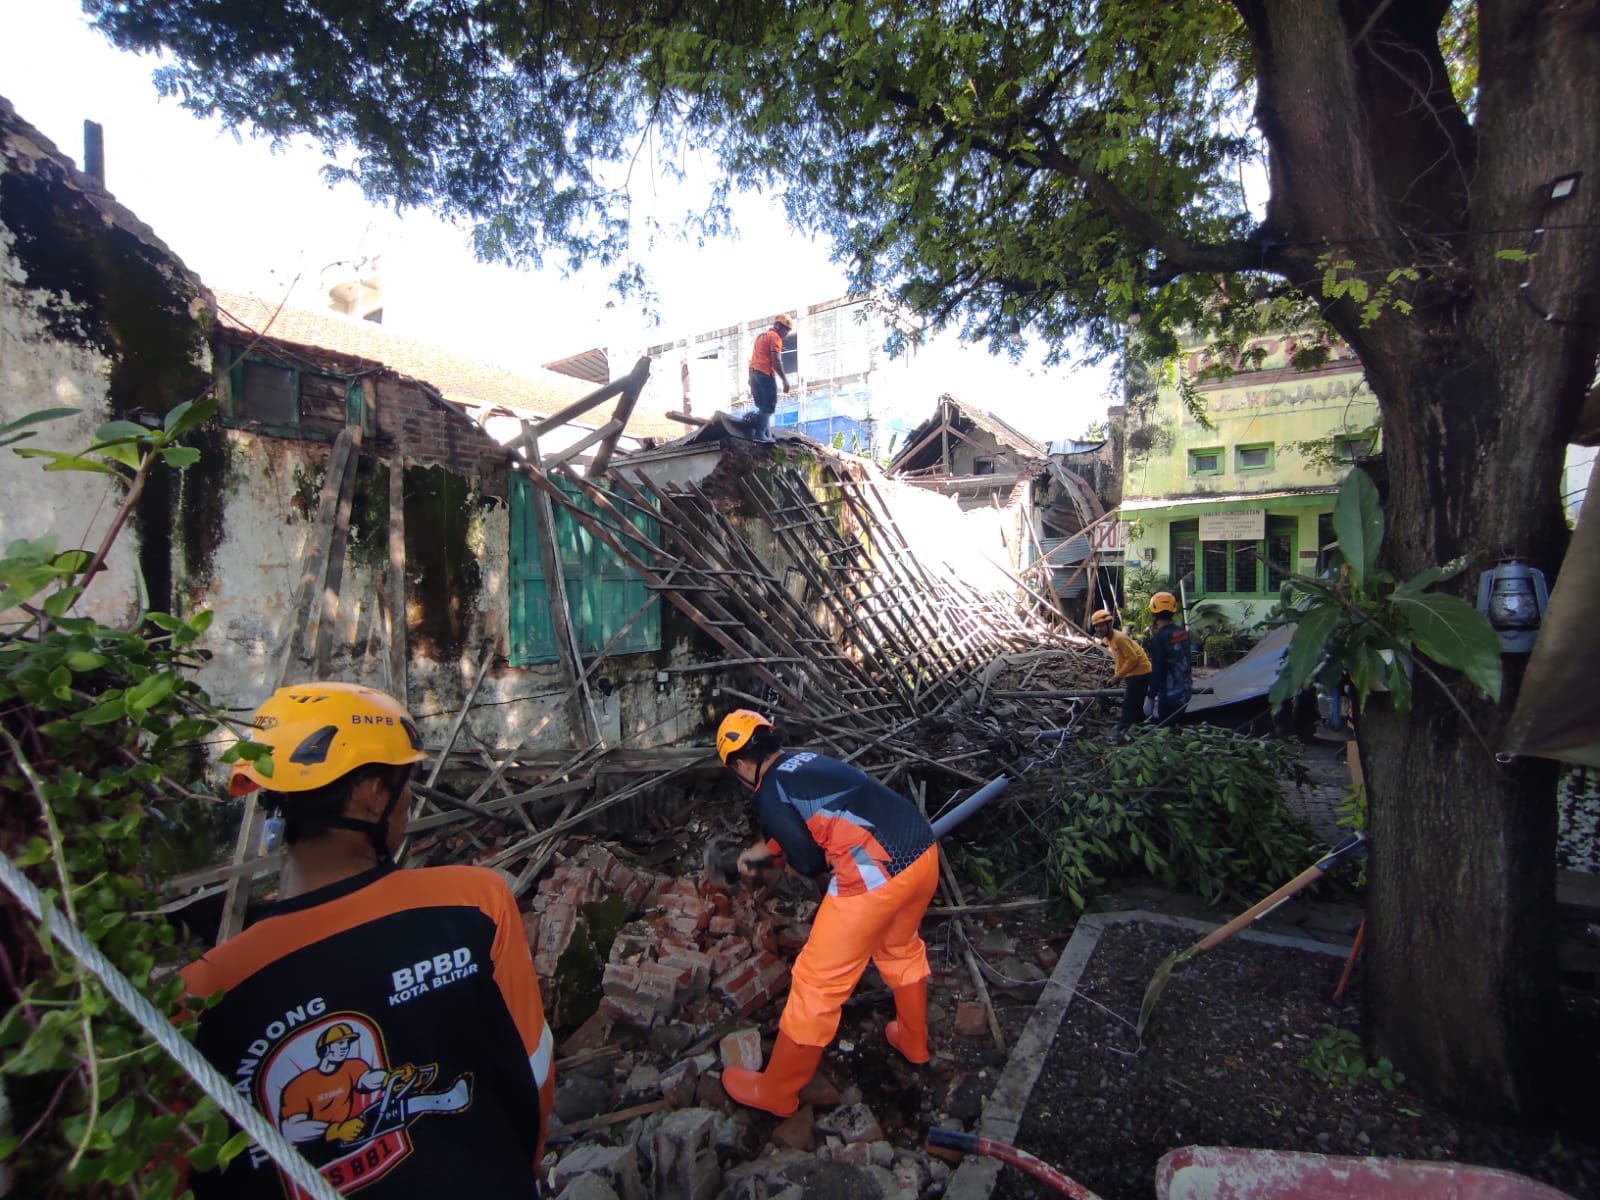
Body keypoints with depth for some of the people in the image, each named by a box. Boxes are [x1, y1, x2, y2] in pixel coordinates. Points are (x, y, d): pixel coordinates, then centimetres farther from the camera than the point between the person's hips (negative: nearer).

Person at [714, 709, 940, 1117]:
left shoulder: (770, 794, -4)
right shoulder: (808, 760, 18)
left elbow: (809, 861, -1)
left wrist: (782, 860, 19)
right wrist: (766, 850, 41)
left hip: (875, 877, -8)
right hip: (924, 852, 8)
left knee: (818, 983, 10)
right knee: (901, 949, 34)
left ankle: (776, 1092, 29)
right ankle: (912, 1041, 57)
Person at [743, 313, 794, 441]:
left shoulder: (762, 335, 24)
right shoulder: (775, 337, -4)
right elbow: (776, 361, -14)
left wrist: (751, 378, 23)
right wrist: (785, 380, -14)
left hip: (754, 372, 9)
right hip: (765, 373, -9)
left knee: (763, 406, 11)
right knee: (768, 406, -9)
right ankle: (760, 434, -16)